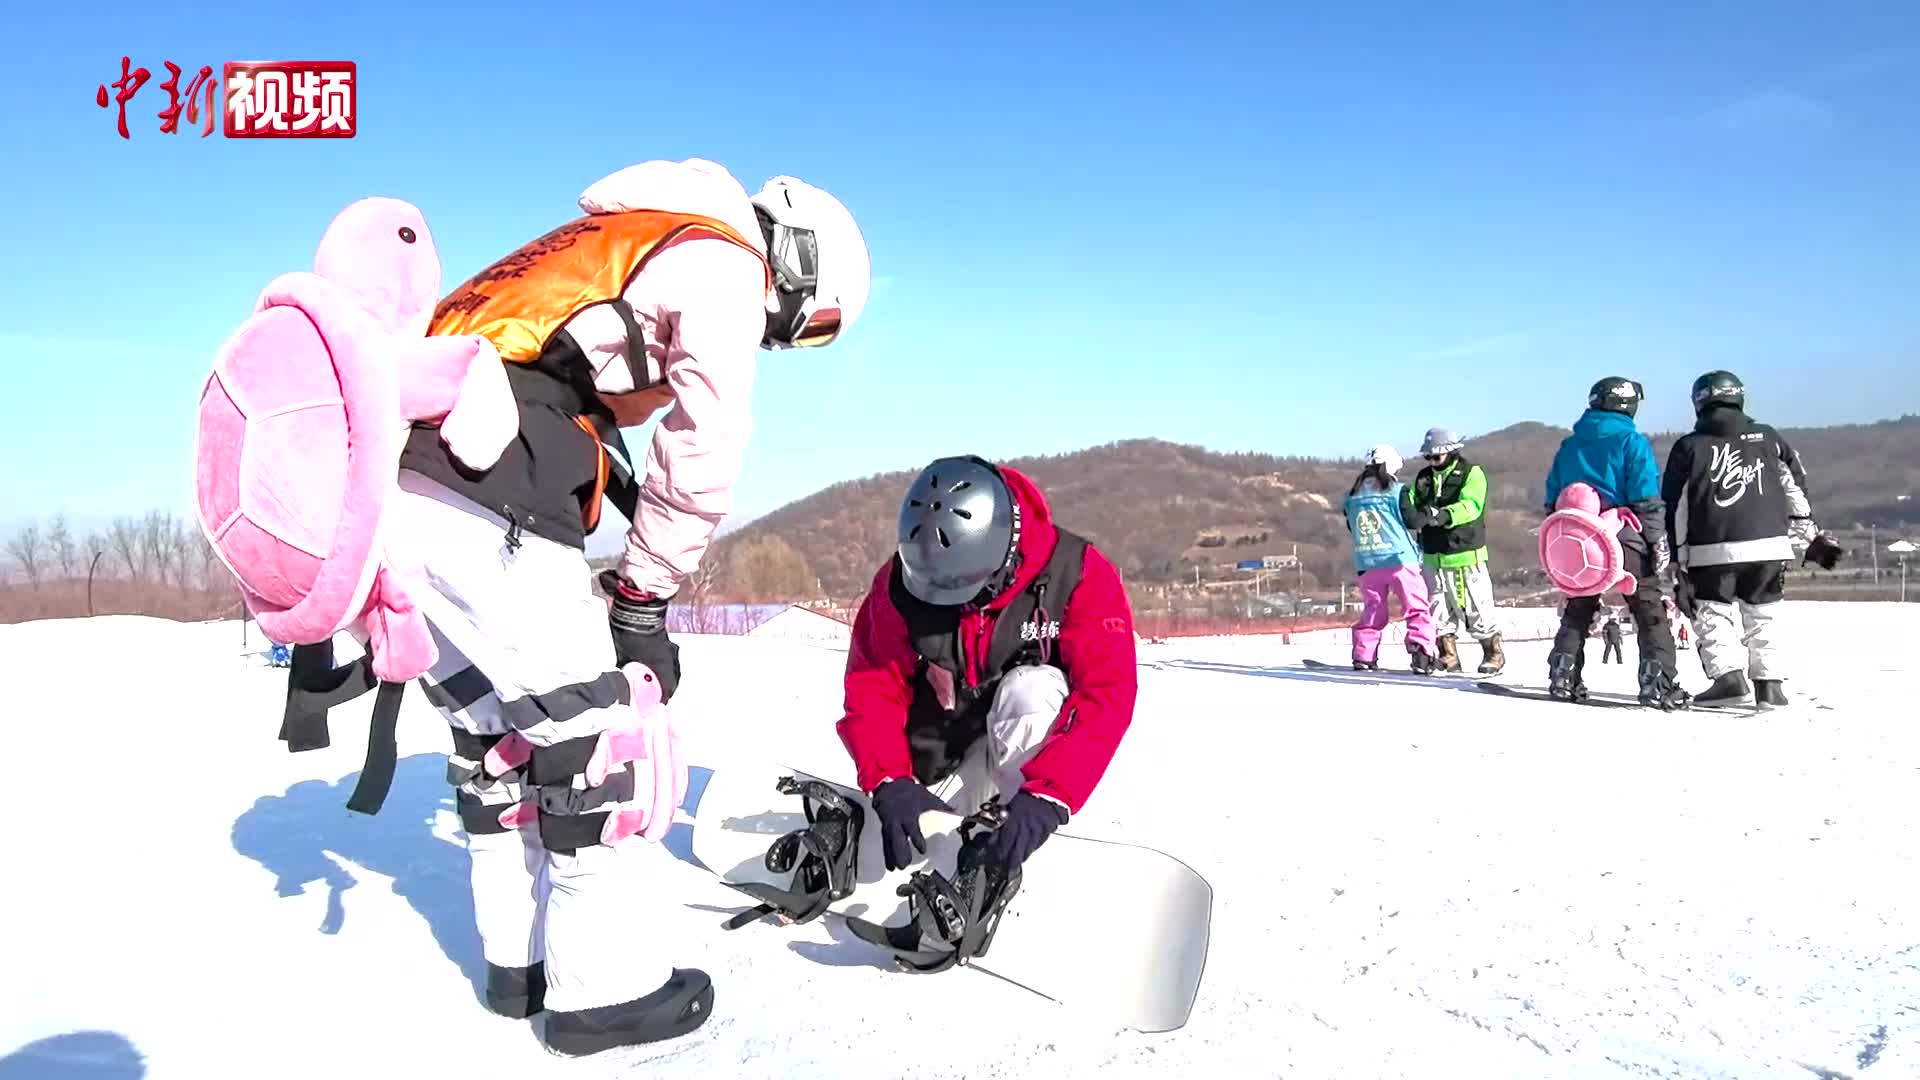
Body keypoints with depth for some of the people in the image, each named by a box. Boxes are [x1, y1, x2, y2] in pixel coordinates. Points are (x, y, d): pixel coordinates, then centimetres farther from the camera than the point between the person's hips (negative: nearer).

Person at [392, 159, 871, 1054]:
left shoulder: (622, 244, 30)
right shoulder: (724, 260, 2)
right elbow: (702, 456, -3)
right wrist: (644, 597, 7)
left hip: (403, 475, 10)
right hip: (485, 499, -10)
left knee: (493, 726, 18)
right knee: (590, 728, 1)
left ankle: (520, 961, 29)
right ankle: (606, 989, 12)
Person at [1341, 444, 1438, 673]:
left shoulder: (1352, 496, 6)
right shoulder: (1396, 491, -9)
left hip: (1367, 564, 5)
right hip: (1399, 559, -4)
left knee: (1372, 610, 15)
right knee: (1417, 608, 3)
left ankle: (1363, 656, 11)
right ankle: (1421, 655, -7)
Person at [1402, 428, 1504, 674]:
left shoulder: (1471, 473, -5)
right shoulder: (1424, 478, 12)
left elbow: (1471, 506, -21)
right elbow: (1411, 508, 4)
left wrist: (1442, 515, -37)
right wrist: (1407, 509, -20)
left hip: (1466, 553, -5)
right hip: (1433, 555, 5)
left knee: (1477, 608, 1)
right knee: (1439, 609, 9)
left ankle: (1493, 654, 16)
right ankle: (1448, 656, 19)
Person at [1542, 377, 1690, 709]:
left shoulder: (1569, 445, 11)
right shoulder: (1632, 442, -5)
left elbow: (1552, 500, 12)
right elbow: (1647, 501, -10)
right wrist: (1660, 543, -6)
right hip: (1625, 541, -5)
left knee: (1578, 608, 15)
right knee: (1649, 610, 2)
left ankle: (1564, 675, 10)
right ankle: (1657, 682, -4)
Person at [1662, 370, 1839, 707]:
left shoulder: (1688, 447, 4)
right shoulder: (1768, 438, 11)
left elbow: (1674, 509, 2)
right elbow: (1796, 490, 11)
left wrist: (1679, 561, 6)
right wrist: (1811, 539, 18)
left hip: (1713, 552, -3)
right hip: (1770, 546, 3)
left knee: (1714, 615, 7)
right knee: (1761, 617, 16)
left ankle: (1729, 675, -12)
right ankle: (1770, 684, 9)